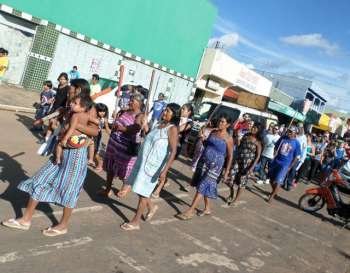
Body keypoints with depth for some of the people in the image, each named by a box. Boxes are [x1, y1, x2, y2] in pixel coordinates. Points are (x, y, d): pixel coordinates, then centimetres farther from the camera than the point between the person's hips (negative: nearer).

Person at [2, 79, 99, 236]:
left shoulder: (89, 108, -10)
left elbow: (95, 131, -22)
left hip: (76, 153, -8)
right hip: (62, 150, 8)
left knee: (68, 188, 3)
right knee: (40, 180, 8)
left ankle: (63, 226, 21)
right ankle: (26, 219, 20)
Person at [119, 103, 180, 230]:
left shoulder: (172, 129, -14)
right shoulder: (159, 124, 10)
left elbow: (173, 151, -20)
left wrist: (165, 170, -26)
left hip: (153, 164, -8)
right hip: (143, 161, 8)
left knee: (142, 192, 2)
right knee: (139, 189, 17)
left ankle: (135, 222, 16)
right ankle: (151, 207, 41)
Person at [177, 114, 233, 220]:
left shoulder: (228, 139, -9)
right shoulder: (213, 132, 7)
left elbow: (230, 156, -6)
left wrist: (227, 171, -7)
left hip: (215, 165, -6)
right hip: (203, 161, 6)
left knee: (202, 187, -7)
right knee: (204, 186, 14)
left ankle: (190, 211, -2)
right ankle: (207, 208, 32)